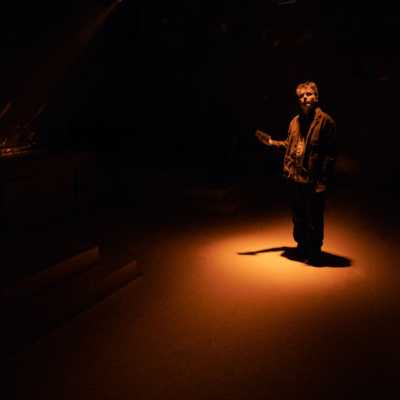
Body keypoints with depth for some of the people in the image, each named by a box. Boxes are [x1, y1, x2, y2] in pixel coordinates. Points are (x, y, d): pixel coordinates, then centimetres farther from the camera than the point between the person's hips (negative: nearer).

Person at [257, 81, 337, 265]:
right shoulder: (295, 121, 11)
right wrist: (272, 142, 10)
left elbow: (330, 153, -14)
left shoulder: (325, 121, -10)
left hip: (313, 180, -6)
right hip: (295, 178, 7)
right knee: (298, 217, 18)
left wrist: (323, 181, -17)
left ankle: (314, 253, 21)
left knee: (313, 219, 5)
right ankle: (301, 248, 36)